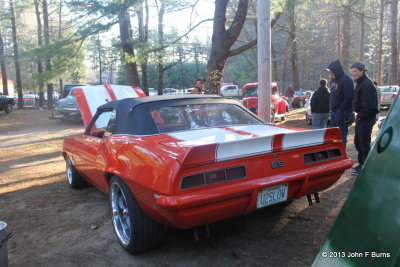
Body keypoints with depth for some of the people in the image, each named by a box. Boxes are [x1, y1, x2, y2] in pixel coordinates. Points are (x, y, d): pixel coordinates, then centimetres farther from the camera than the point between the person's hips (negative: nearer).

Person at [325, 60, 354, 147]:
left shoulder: (346, 80, -16)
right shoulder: (333, 79, 11)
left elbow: (348, 98, -20)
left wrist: (341, 110, -17)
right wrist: (331, 108, 12)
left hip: (342, 111, -9)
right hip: (334, 111, 9)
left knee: (341, 134, -5)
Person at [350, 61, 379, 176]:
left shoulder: (367, 84, -18)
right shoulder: (360, 83, 15)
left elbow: (368, 104, -24)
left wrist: (361, 115, -15)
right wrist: (358, 114, 12)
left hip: (366, 118, -10)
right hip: (361, 117, 10)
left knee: (364, 142, -3)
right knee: (358, 141, 17)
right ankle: (362, 164, 29)